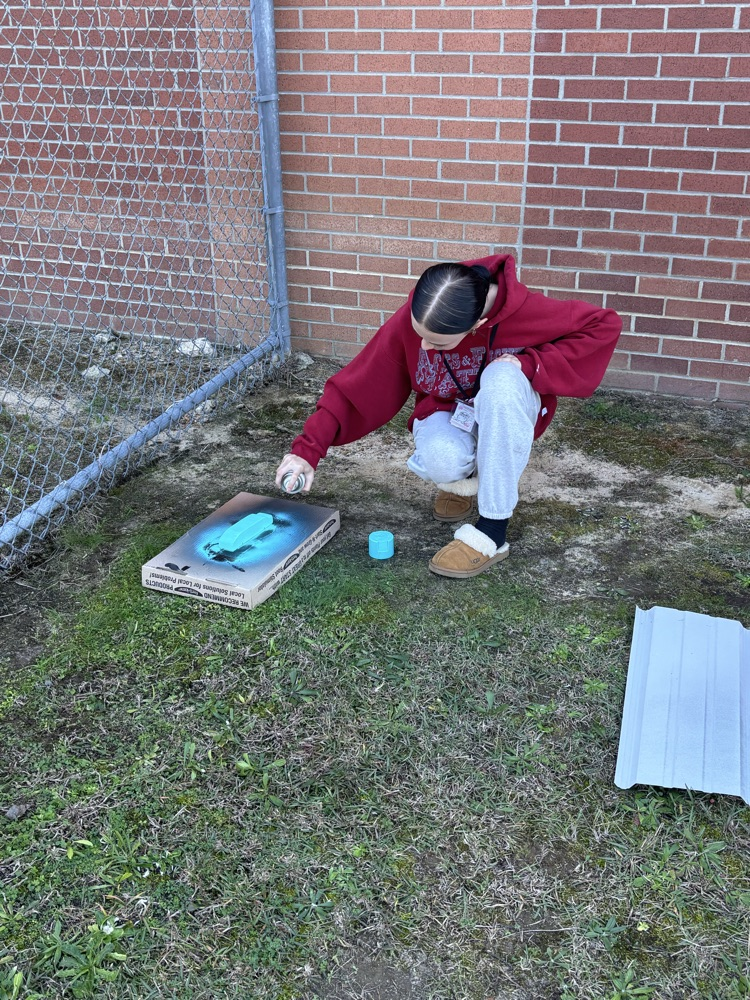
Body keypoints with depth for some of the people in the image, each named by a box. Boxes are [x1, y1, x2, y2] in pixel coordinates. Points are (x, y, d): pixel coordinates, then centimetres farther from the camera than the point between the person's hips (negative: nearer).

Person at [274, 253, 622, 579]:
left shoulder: (527, 310, -29)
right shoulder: (407, 322, -24)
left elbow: (605, 325, -19)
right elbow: (357, 384, -17)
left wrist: (530, 363, -28)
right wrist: (308, 449, -22)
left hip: (507, 414, 0)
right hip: (447, 413, 1)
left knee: (502, 378, -37)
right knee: (441, 461, -36)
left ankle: (492, 532, -30)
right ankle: (464, 479, 5)